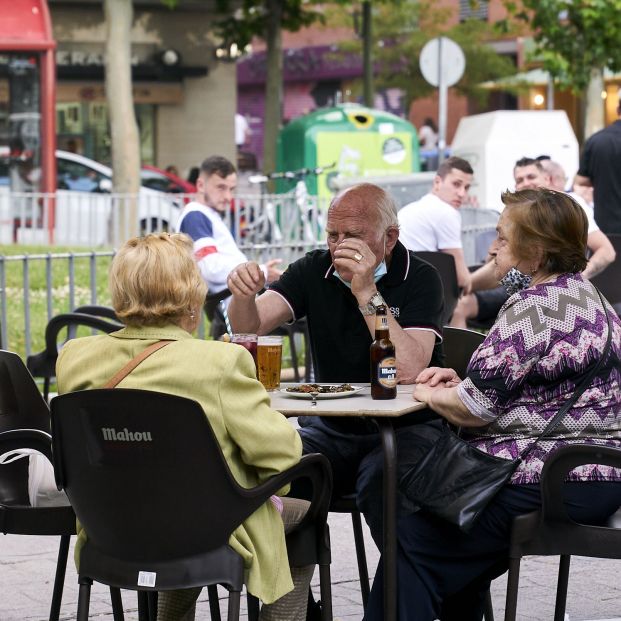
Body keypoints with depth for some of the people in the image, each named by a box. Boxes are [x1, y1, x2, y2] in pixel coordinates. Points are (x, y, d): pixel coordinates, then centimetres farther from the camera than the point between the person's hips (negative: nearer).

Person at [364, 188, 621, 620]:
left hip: (552, 483, -10)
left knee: (415, 537, -1)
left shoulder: (535, 307, -17)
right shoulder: (582, 294, 14)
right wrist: (461, 381, 9)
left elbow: (474, 408, -18)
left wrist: (429, 393, 2)